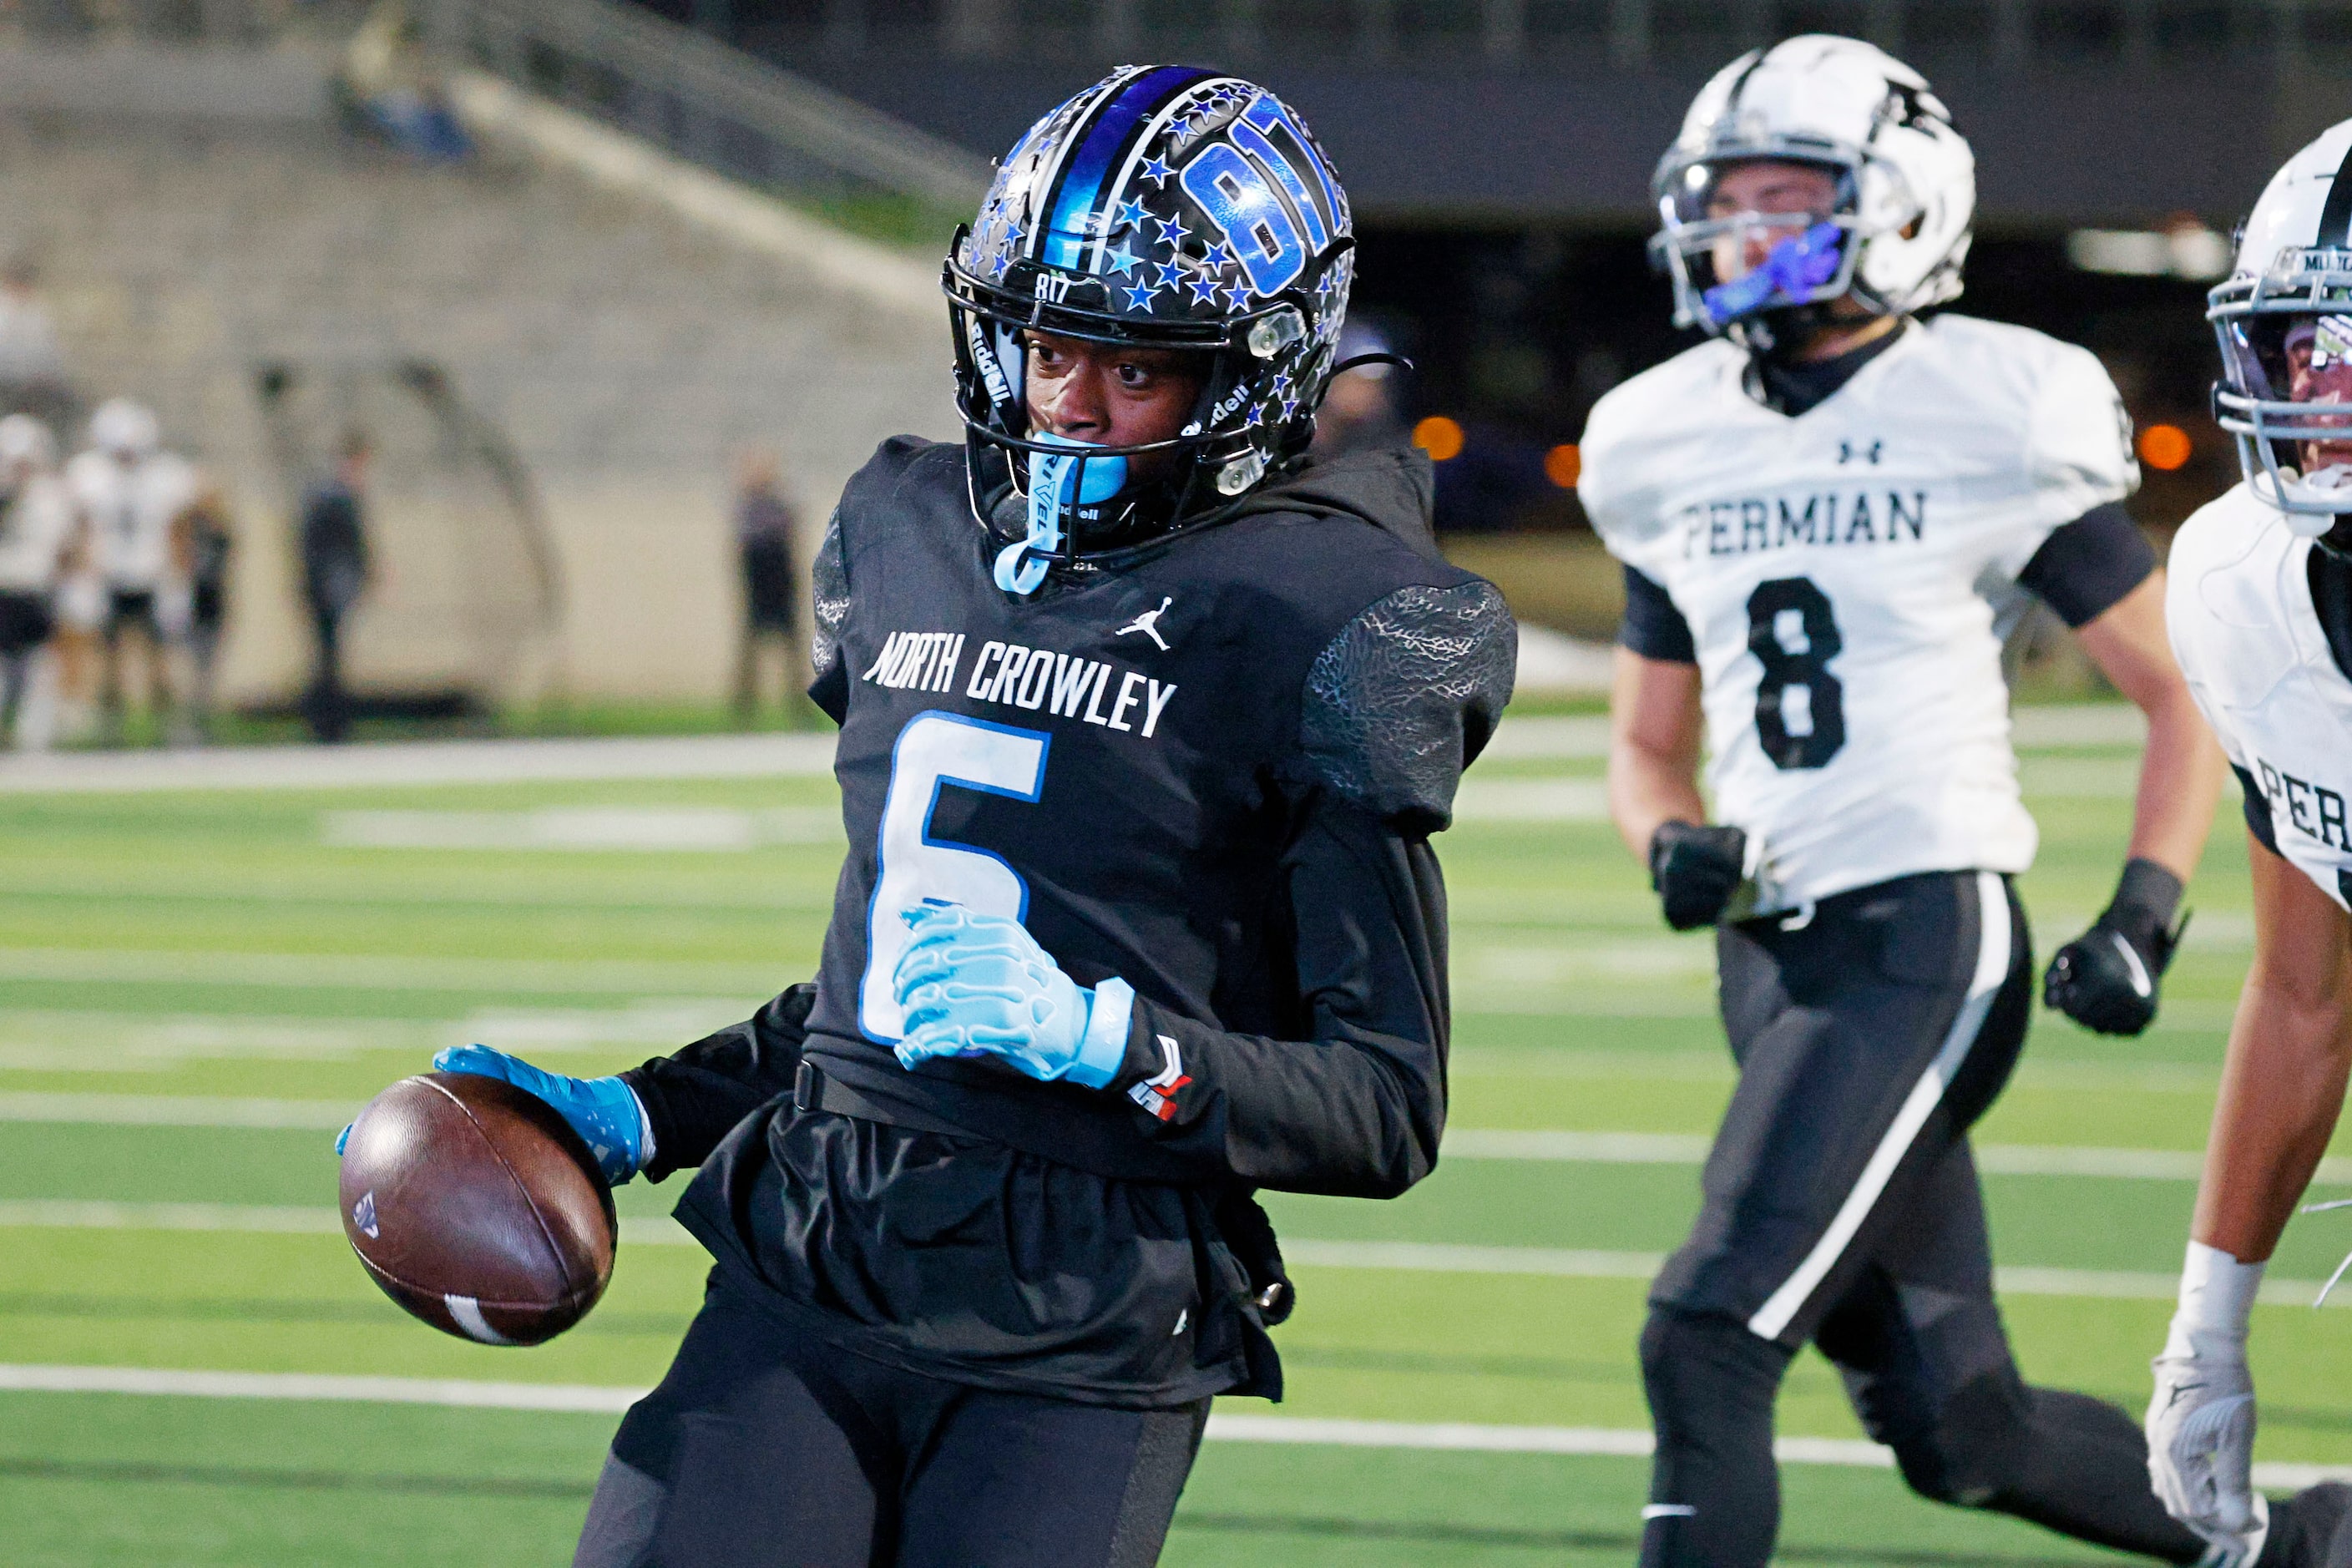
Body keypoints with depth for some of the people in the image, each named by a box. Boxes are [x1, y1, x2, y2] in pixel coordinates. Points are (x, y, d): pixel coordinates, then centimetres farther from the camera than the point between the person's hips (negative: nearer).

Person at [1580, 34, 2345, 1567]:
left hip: (1926, 935, -7)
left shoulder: (1995, 420, -5)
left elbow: (2190, 693, 1)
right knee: (1960, 1433, 8)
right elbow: (1647, 742, 22)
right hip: (1773, 958, 7)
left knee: (1706, 1348, -17)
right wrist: (1674, 846, 0)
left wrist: (2145, 919, -10)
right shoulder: (1674, 448, 11)